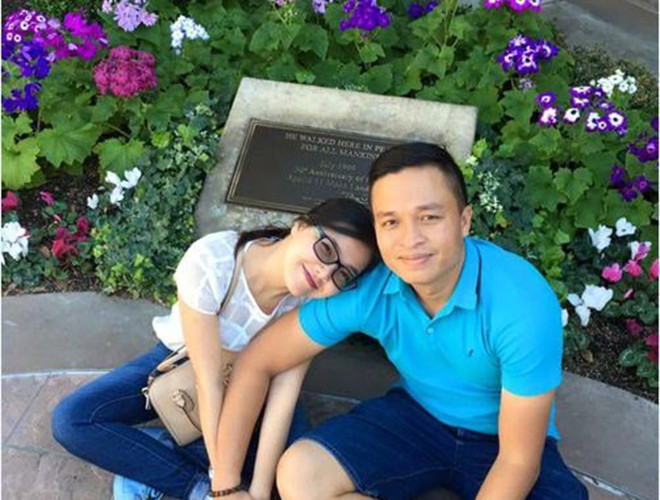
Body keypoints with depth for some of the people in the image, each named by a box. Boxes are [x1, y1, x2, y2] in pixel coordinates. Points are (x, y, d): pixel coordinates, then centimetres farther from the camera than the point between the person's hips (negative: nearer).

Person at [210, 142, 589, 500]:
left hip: (505, 439, -1)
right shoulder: (366, 290, -23)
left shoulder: (524, 304, -32)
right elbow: (258, 362, -14)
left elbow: (519, 461, -25)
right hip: (418, 413, 2)